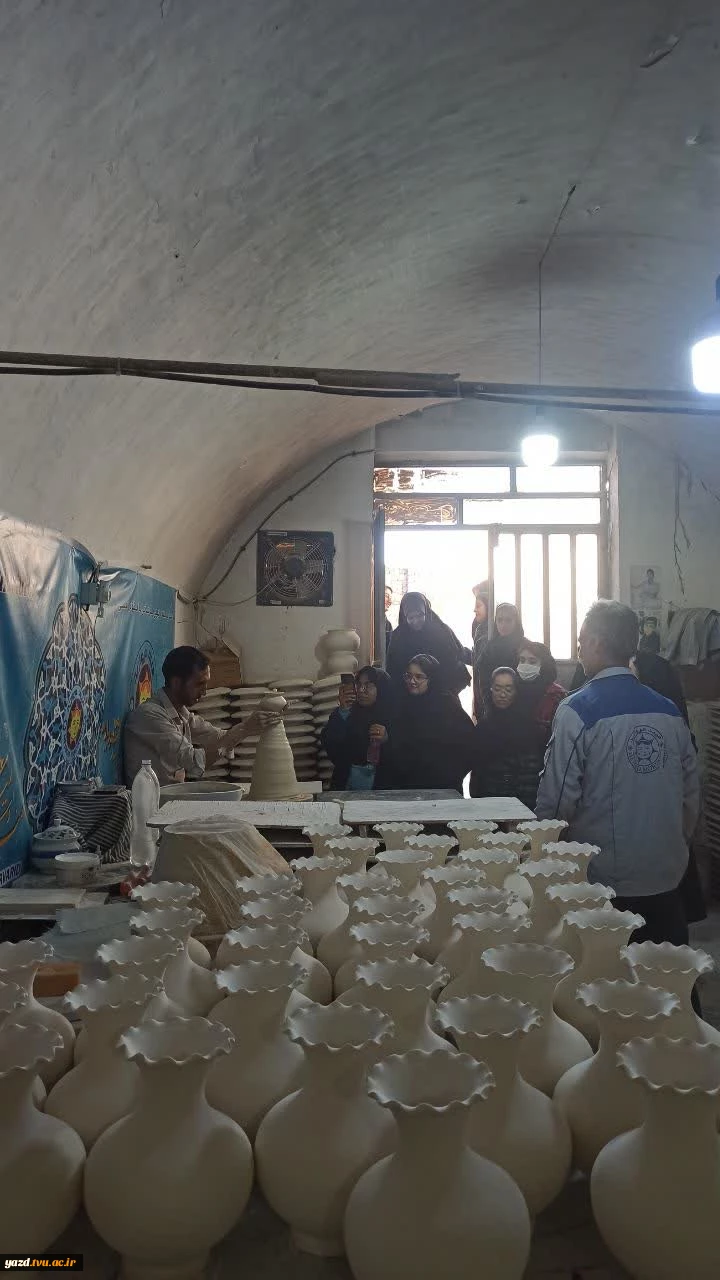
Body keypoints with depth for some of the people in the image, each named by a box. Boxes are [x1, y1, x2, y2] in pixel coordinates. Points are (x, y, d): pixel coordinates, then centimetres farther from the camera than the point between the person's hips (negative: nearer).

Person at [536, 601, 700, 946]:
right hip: (666, 883, 5)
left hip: (604, 881, -4)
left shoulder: (577, 711, -13)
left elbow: (557, 801, -13)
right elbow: (691, 798, 8)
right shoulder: (670, 712, 2)